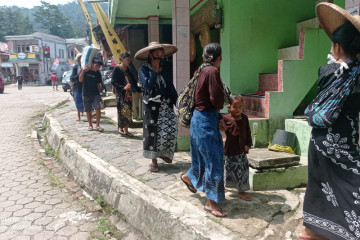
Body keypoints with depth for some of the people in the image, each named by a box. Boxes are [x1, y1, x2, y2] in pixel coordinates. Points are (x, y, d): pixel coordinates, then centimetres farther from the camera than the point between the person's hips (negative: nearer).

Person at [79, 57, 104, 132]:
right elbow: (80, 80, -12)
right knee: (88, 110, 7)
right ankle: (90, 125, 22)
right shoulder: (86, 70, -4)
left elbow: (98, 85, 9)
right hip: (86, 94, -1)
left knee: (98, 108, -14)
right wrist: (83, 71, -26)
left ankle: (98, 125, -4)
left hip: (95, 94, 1)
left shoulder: (98, 73, 3)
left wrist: (99, 95, 10)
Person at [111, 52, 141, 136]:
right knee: (123, 110, -14)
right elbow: (113, 82, -10)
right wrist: (123, 87, -21)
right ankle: (120, 127, 1)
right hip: (121, 93, -6)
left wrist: (139, 90, 9)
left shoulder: (128, 70, 15)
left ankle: (126, 130, 11)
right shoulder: (117, 69, -3)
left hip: (129, 93, 6)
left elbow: (133, 81, 18)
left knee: (128, 111, 4)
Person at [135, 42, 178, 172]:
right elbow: (148, 85, -17)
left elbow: (171, 88, 13)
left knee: (171, 128, -4)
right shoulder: (144, 70, -1)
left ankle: (162, 152, 21)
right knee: (153, 132, -1)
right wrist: (155, 71, -10)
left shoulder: (164, 70, 15)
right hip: (152, 106, -5)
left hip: (166, 104, 5)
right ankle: (154, 161, 11)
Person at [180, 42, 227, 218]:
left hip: (200, 116, 9)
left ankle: (189, 177, 47)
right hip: (206, 119, -9)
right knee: (214, 158, -2)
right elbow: (217, 99, -21)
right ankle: (211, 202, 8)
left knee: (205, 155, 24)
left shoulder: (202, 70, 8)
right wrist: (221, 104, 2)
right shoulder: (212, 71, -18)